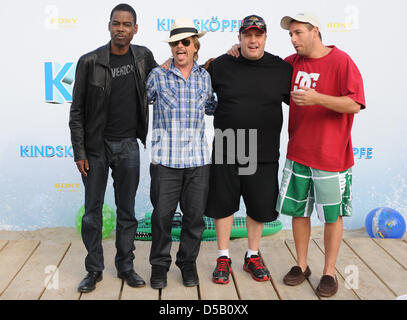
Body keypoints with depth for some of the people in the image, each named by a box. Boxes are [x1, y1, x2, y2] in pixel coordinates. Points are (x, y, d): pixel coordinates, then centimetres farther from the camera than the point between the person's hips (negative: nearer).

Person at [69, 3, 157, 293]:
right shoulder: (90, 62, -6)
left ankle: (125, 266, 23)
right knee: (93, 210, 5)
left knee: (127, 210, 9)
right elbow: (77, 111, -3)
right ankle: (94, 269, 20)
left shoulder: (143, 56, 3)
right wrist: (79, 152, -7)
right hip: (96, 146, -2)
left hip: (128, 145, 2)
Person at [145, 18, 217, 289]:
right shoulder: (158, 76, 1)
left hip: (198, 160, 3)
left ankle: (188, 262, 29)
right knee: (162, 215, 4)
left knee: (195, 215, 10)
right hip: (166, 160, -2)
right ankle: (160, 264, 24)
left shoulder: (205, 77, 10)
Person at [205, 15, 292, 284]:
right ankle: (224, 258, 26)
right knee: (223, 204, 9)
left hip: (264, 155, 1)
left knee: (259, 207, 11)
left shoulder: (282, 69, 2)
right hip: (226, 152, 0)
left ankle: (253, 257, 32)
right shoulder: (220, 66, 1)